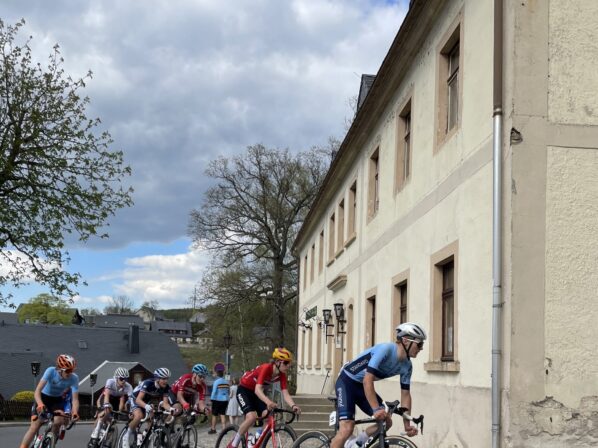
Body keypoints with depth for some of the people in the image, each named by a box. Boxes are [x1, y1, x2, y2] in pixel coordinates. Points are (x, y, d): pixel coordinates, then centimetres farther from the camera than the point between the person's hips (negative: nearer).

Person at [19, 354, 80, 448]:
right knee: (34, 426, -11)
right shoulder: (51, 371, -30)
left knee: (58, 421, -23)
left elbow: (75, 399, -28)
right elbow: (37, 391, -35)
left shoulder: (74, 378, -26)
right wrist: (40, 404, -54)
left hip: (58, 400, 1)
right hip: (44, 397, -1)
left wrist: (75, 412, -48)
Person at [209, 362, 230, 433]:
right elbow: (228, 391, 9)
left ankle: (213, 429, 14)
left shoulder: (216, 381, -11)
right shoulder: (226, 382, 4)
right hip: (225, 400, 4)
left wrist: (212, 399, -2)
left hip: (217, 400, -4)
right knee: (223, 414, 5)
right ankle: (224, 429, -3)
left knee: (214, 415, 7)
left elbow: (214, 392, -12)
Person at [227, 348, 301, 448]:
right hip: (244, 390, -6)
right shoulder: (266, 368, -32)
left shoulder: (282, 375, -13)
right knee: (252, 417, -26)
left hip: (256, 392, 6)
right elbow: (257, 389, -42)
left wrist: (293, 406, -38)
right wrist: (268, 402, -60)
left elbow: (286, 394, -18)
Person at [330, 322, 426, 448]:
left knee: (386, 421, 1)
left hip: (361, 386, 8)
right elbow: (367, 381, -34)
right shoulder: (386, 349, -29)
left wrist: (407, 425, -4)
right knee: (347, 429, -21)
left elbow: (405, 394, 2)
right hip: (347, 381, -8)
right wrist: (376, 409, -38)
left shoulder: (406, 366, -5)